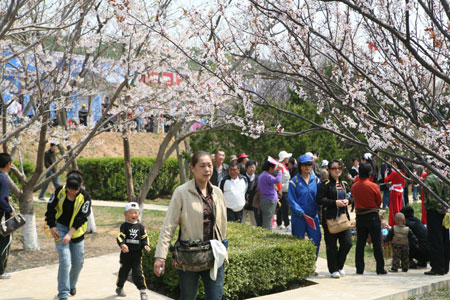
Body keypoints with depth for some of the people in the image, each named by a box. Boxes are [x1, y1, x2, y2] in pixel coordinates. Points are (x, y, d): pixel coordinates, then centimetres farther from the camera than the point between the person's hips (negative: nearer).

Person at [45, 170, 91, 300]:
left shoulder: (85, 196, -14)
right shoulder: (59, 191, -11)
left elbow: (81, 217, -16)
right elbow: (50, 209, 1)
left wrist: (70, 234, -22)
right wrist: (52, 226, -6)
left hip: (76, 230, 1)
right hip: (60, 228, -1)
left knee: (78, 262, 7)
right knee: (65, 260, -14)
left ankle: (72, 284, 37)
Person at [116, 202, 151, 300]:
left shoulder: (140, 227, 5)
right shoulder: (124, 226, -4)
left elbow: (144, 238, 12)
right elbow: (120, 237, -14)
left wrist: (146, 246, -7)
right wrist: (122, 244, -33)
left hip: (137, 254, 0)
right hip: (126, 254, 0)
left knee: (138, 273, -5)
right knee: (123, 271, 15)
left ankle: (143, 291, -1)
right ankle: (119, 288, 38)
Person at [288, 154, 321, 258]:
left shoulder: (316, 180, 6)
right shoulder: (294, 181, -4)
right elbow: (291, 200, -8)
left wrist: (318, 210, -10)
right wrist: (301, 212, -19)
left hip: (313, 216, 2)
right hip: (298, 217, -2)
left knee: (316, 240, -3)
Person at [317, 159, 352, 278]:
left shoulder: (344, 184, 14)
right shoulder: (325, 184, -4)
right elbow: (320, 199, -12)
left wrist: (347, 201, 1)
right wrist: (335, 202, -18)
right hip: (330, 218, -5)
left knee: (347, 243, 1)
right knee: (331, 246, 0)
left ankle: (339, 266, 22)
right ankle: (333, 270, 13)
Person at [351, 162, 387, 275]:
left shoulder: (354, 186, -1)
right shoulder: (373, 186, -12)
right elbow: (379, 202, -1)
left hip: (359, 217, 4)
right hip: (373, 216, -4)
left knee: (360, 243, 8)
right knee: (377, 243, 3)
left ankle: (359, 269, 10)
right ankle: (380, 269, 6)